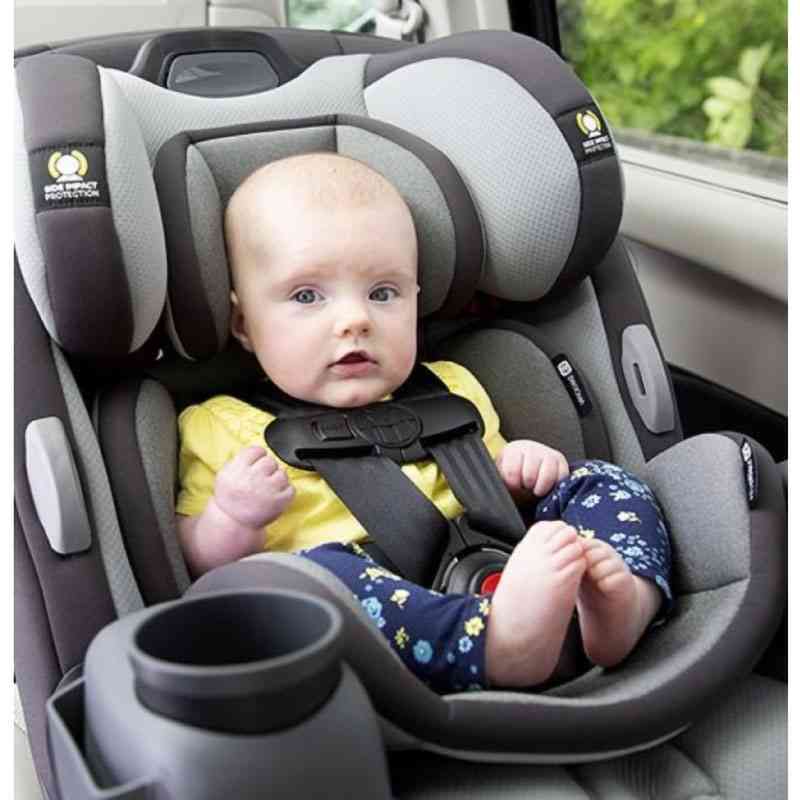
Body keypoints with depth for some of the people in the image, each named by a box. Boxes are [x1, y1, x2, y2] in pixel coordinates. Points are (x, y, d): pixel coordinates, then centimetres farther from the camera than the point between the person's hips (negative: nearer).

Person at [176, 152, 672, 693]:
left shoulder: (447, 394, 24)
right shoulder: (223, 429, 12)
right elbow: (203, 568, 8)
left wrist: (523, 471, 9)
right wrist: (233, 519, -14)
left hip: (499, 581, 5)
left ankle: (622, 600, -31)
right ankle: (497, 645, -50)